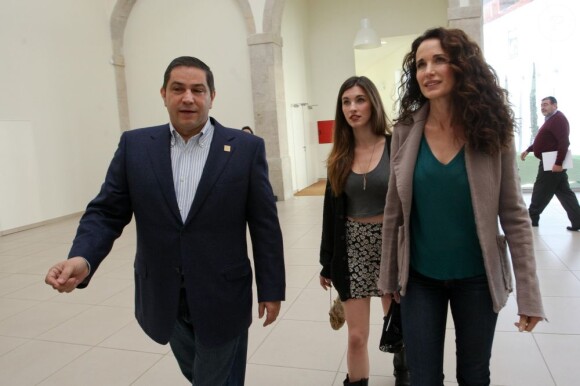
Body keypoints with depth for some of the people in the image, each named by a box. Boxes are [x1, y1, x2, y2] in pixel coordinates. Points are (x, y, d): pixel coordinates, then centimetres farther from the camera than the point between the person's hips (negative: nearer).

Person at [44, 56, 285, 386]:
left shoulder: (246, 148, -7)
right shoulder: (135, 146, -1)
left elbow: (264, 225, -6)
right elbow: (107, 212, 0)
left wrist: (271, 289, -3)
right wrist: (82, 258, -19)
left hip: (222, 299, -3)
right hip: (164, 299, 4)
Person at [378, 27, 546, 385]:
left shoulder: (491, 132, -10)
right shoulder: (405, 132, -7)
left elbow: (514, 216, -7)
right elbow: (394, 212, -2)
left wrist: (529, 294, -7)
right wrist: (389, 280, 2)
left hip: (476, 277, 0)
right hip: (419, 278, 1)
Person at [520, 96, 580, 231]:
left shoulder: (559, 119, -15)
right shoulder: (551, 119, 19)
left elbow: (564, 142, -24)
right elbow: (544, 140, 30)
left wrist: (558, 163, -27)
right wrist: (528, 150, 24)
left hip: (553, 163, -11)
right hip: (551, 162, 11)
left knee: (541, 193, 0)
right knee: (564, 193, 8)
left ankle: (531, 218, 10)